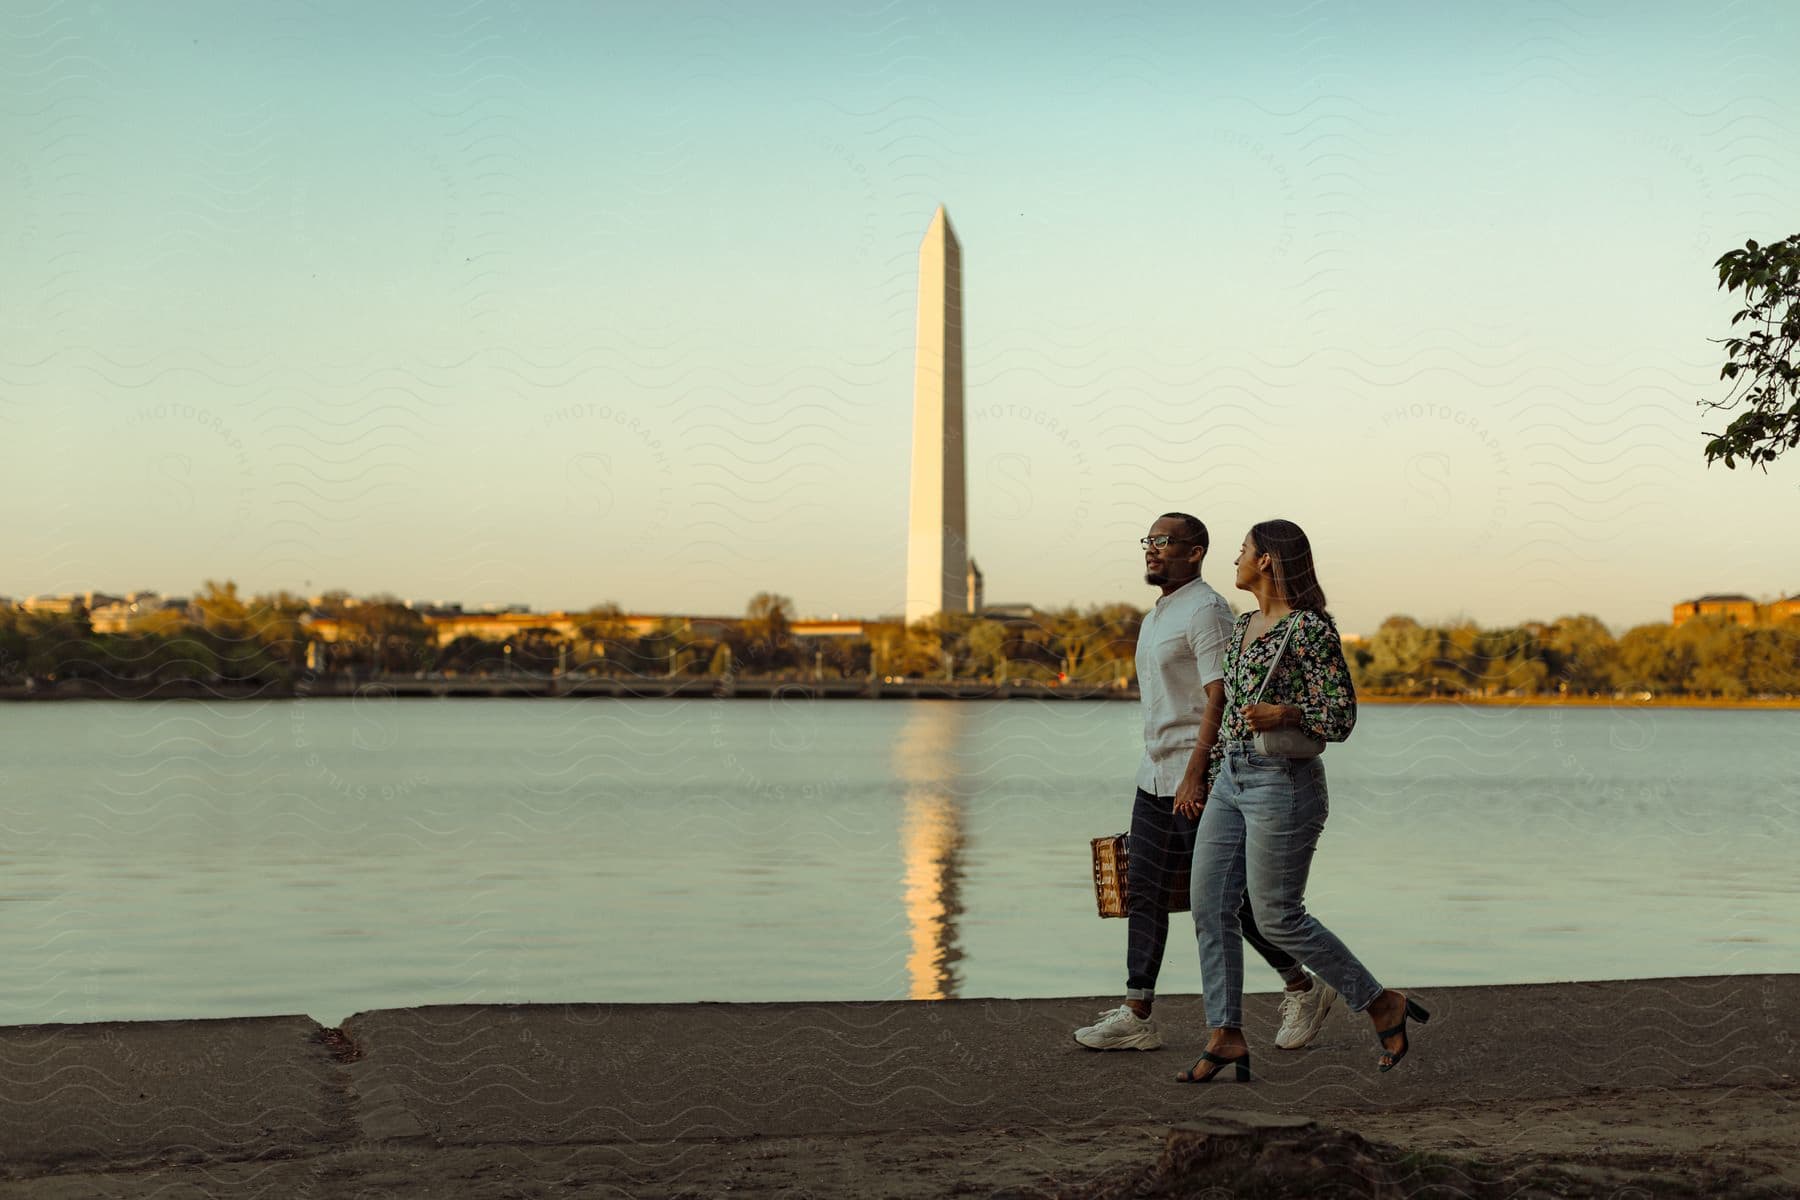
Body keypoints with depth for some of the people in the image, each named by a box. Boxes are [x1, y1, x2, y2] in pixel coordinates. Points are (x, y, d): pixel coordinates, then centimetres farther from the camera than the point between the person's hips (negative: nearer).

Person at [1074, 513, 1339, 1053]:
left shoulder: (1206, 610, -13)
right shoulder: (1155, 618, 17)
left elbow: (1218, 700, -20)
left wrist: (1194, 777, -24)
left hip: (1199, 779, -9)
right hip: (1155, 779, 9)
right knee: (1144, 894, 5)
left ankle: (1302, 989, 14)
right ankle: (1137, 1017, 8)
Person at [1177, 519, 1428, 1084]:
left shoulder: (1309, 628, -13)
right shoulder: (1244, 626, 12)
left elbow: (1342, 717, -13)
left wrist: (1285, 714, -30)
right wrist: (1214, 770, 23)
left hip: (1283, 783, -8)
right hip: (1232, 780, 8)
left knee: (1278, 917, -4)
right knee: (1210, 906, 2)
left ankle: (1382, 1005, 12)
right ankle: (1226, 1037, 8)